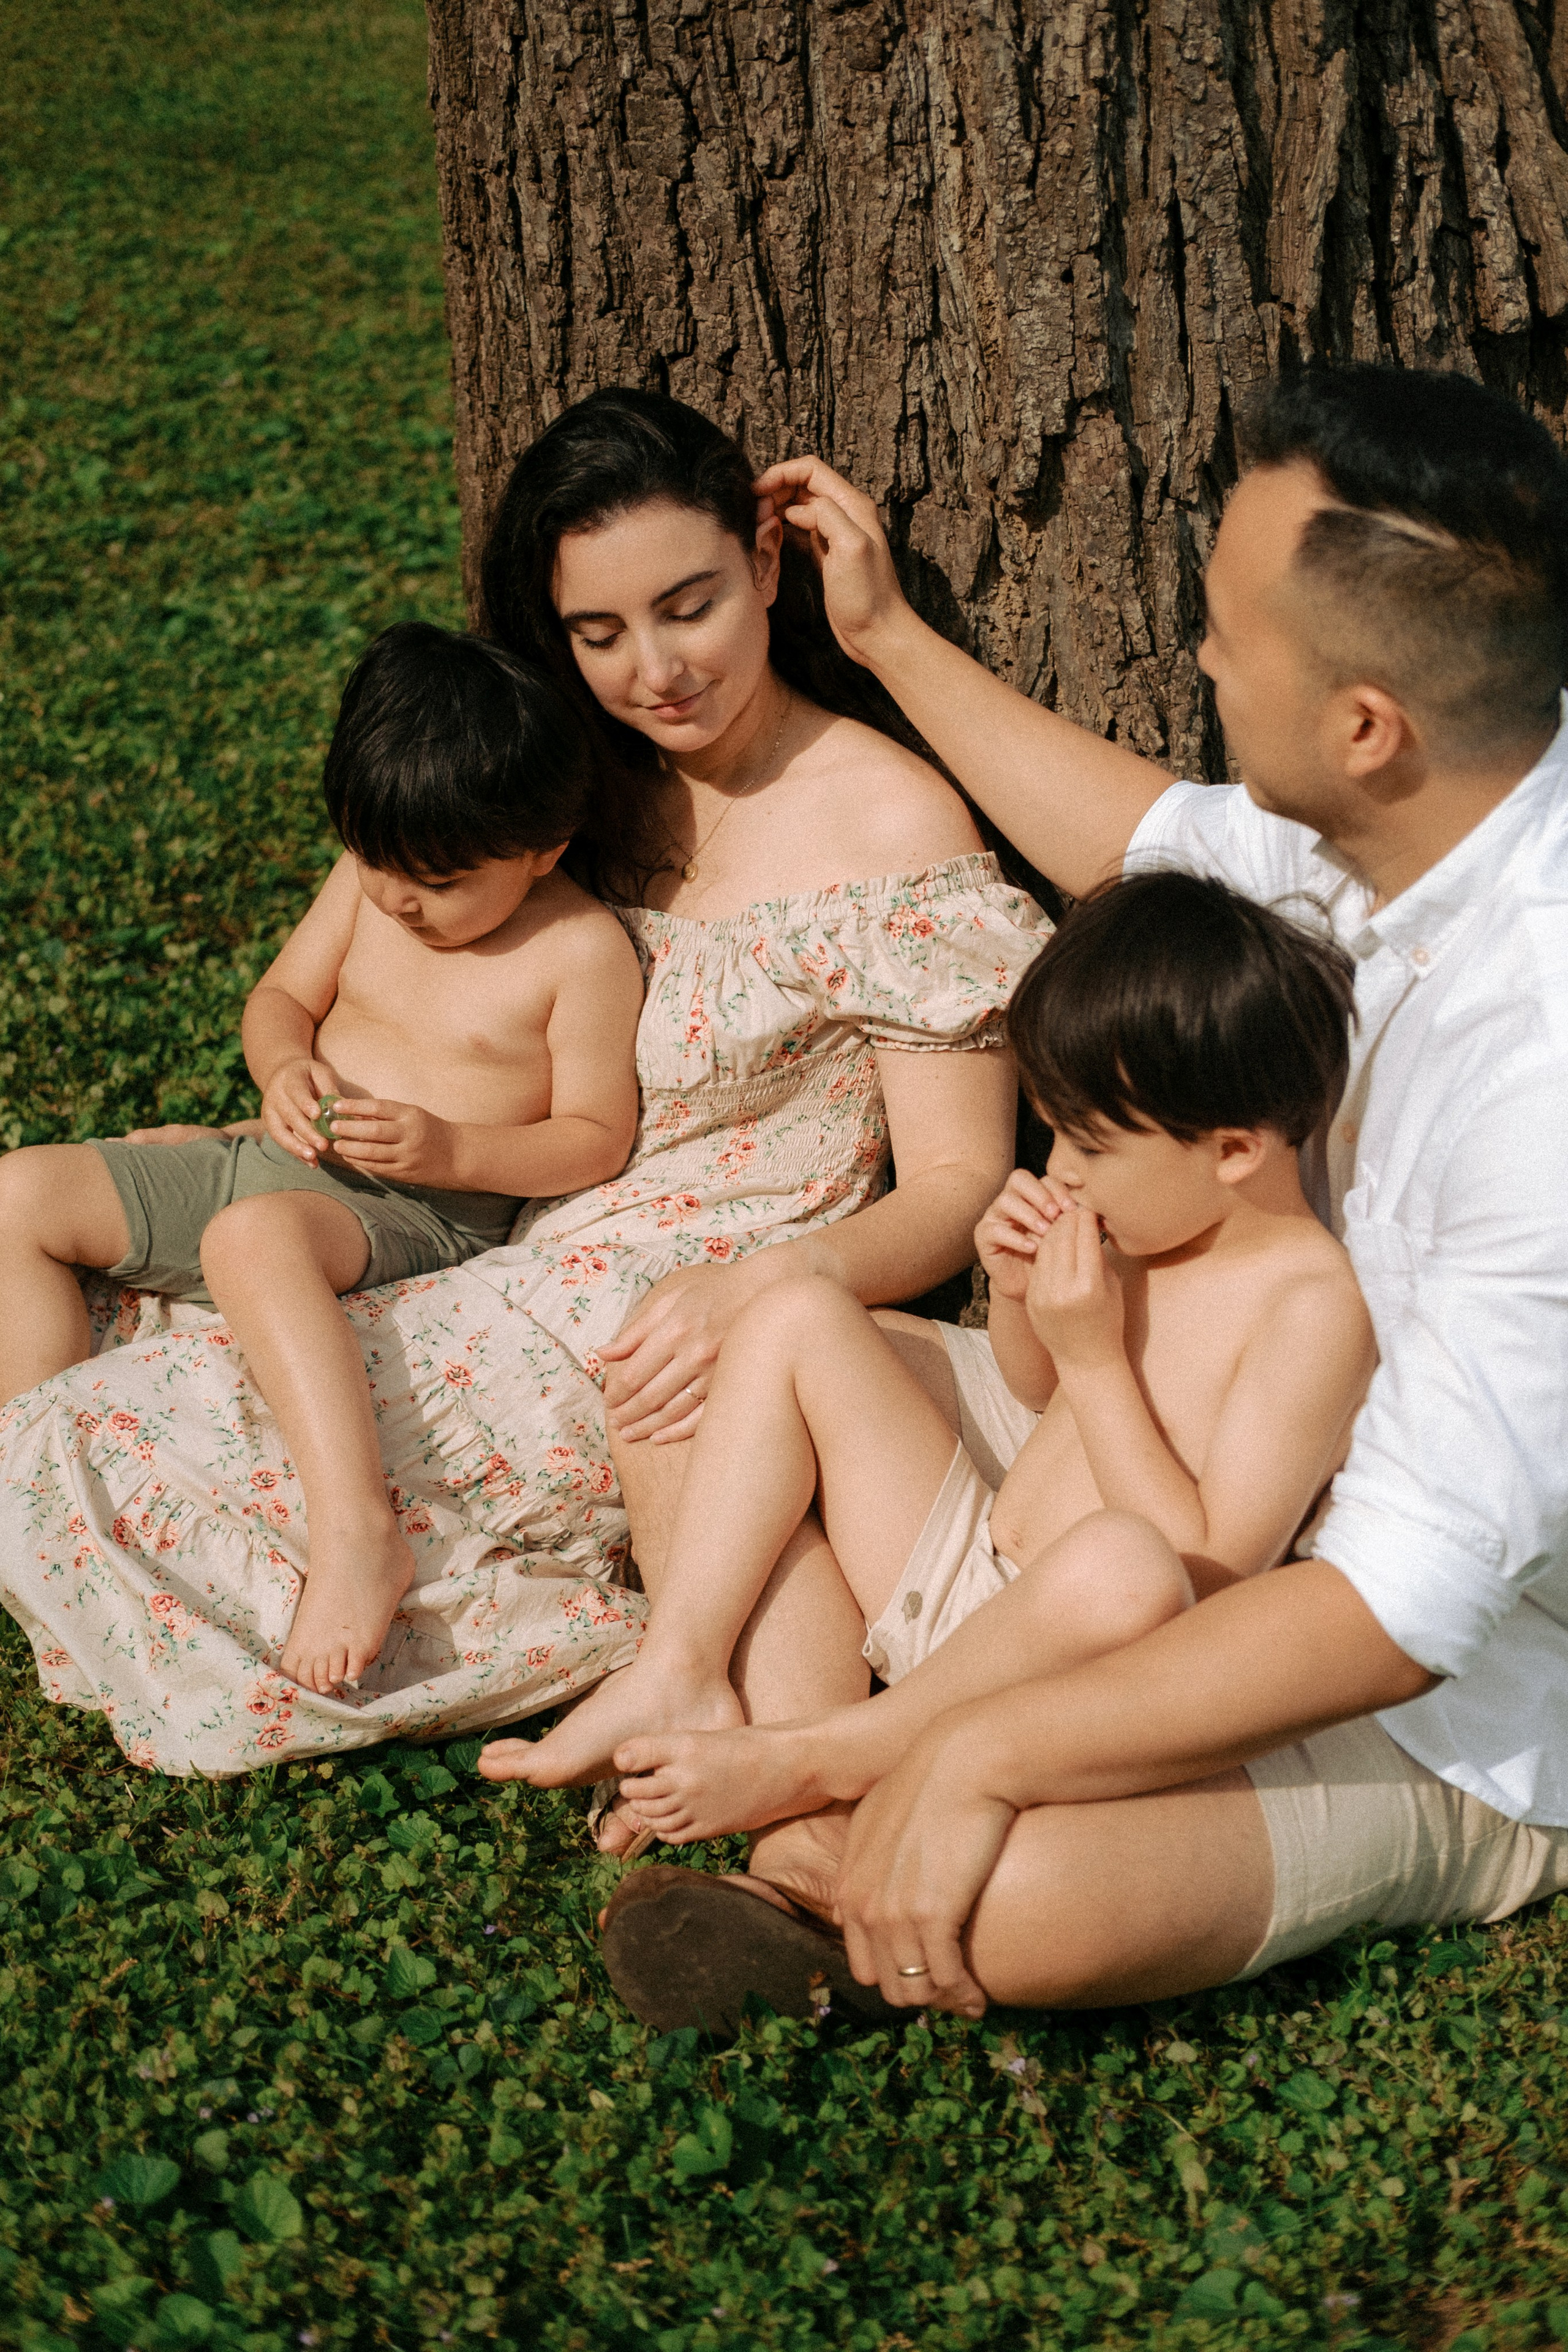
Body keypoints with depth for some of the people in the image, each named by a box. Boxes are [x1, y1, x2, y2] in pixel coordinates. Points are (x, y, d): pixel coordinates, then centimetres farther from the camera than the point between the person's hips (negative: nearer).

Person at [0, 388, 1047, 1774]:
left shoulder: (892, 827, -11)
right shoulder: (605, 789, 11)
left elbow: (960, 1190, -11)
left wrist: (760, 1288, -29)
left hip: (675, 1345, -9)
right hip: (513, 1280, 9)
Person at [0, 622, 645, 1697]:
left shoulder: (583, 951, -10)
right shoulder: (368, 881, 7)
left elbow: (596, 1139, -8)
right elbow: (282, 993, 17)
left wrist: (450, 1152, -23)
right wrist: (285, 1065, -8)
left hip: (420, 1217, -8)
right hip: (277, 1163, 8)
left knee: (254, 1235, -42)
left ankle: (357, 1534, -52)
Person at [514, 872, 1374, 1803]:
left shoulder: (1315, 1306, -20)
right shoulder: (1151, 1223, 3)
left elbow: (1211, 1577, -23)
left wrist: (1093, 1358, -22)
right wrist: (1019, 1291, -2)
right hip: (962, 1568, 9)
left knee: (1123, 1566, -44)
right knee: (797, 1321, 4)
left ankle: (820, 1761, -20)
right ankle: (683, 1673, -6)